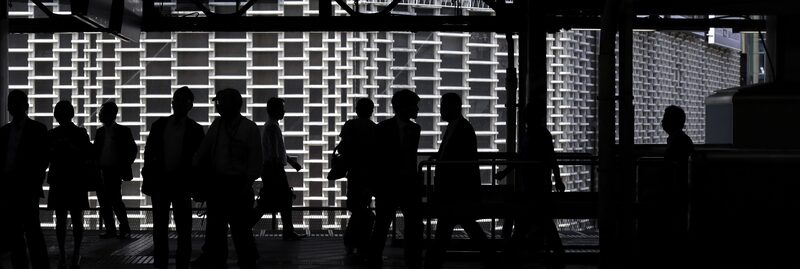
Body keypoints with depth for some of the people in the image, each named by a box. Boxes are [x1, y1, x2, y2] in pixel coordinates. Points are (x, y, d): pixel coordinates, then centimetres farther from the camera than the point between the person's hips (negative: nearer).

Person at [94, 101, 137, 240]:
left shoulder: (123, 131, 1)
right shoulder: (100, 132, 14)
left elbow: (133, 149, 6)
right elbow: (95, 151, 15)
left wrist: (125, 165, 1)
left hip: (114, 171, -5)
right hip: (101, 171, 5)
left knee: (115, 200, -11)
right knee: (104, 202, 2)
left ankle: (125, 230, -1)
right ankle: (110, 230, 9)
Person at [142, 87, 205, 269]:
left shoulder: (195, 129, 0)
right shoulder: (159, 125, 7)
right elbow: (149, 152, 8)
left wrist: (196, 185, -9)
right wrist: (147, 178, -1)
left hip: (182, 183, -2)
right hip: (160, 181, 2)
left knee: (183, 230, 1)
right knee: (159, 228, 6)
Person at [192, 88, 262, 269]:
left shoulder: (249, 128, -5)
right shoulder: (217, 124, 9)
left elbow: (255, 159, -8)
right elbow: (203, 149, 11)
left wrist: (246, 184, -15)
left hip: (237, 185, -5)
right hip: (216, 183, 5)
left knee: (240, 228, -1)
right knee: (215, 227, 10)